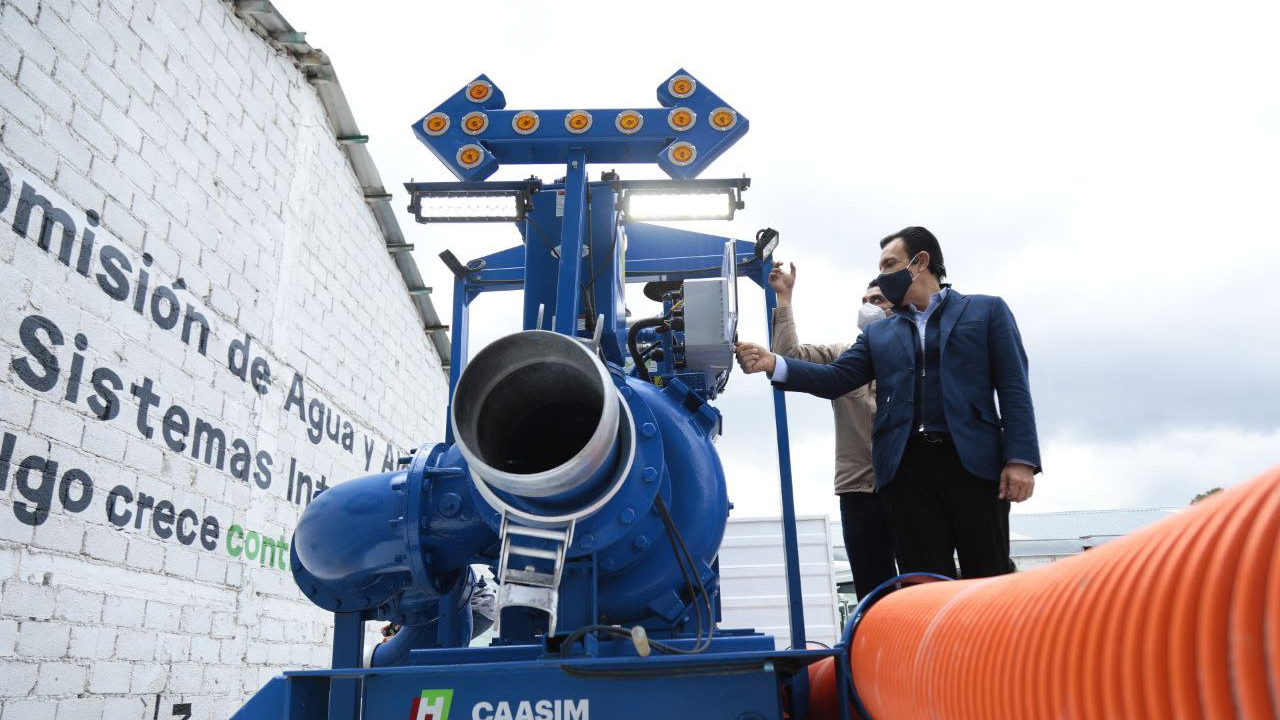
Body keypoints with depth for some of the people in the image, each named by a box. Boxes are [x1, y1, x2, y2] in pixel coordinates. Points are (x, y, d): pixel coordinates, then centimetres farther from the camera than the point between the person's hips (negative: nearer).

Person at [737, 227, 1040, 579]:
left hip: (974, 461, -2)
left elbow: (1014, 388, 4)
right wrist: (773, 364, -6)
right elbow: (835, 379, 10)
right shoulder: (878, 334, 21)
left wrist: (1020, 458, -8)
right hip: (907, 468, 3)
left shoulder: (986, 310, 12)